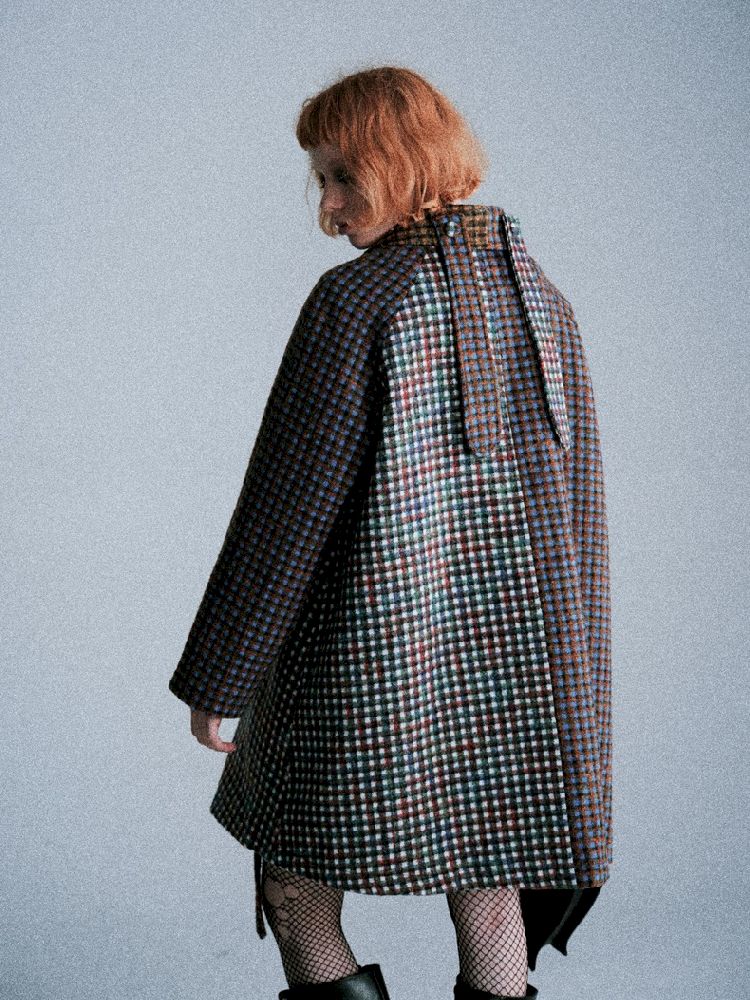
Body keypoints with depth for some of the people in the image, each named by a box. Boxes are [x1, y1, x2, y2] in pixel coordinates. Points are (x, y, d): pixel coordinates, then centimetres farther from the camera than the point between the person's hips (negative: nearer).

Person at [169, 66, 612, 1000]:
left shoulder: (356, 302, -12)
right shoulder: (542, 299, 6)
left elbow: (289, 505, -13)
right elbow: (577, 503, 10)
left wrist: (213, 675, -5)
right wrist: (567, 677, 20)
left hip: (368, 654, -5)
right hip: (519, 656, 5)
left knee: (294, 842, 16)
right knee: (488, 876, 13)